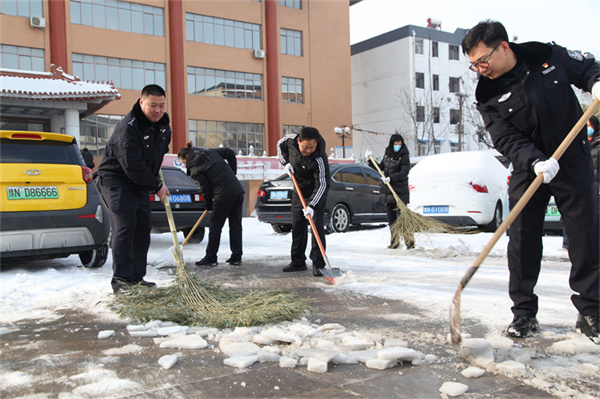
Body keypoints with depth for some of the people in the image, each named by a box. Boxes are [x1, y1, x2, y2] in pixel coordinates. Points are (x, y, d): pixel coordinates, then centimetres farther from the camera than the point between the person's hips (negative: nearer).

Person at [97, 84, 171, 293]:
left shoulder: (163, 124, 2)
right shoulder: (128, 128, -25)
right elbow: (133, 168, -27)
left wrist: (156, 173, 18)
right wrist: (157, 186, -17)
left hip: (141, 183, 9)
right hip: (116, 182, -8)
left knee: (143, 228, 9)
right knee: (124, 228, -14)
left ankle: (136, 277, 18)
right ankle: (121, 279, -9)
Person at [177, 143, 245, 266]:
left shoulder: (195, 170, -4)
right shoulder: (210, 152, 14)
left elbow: (206, 189, -4)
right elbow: (230, 153, 14)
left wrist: (208, 205, 12)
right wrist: (232, 172, 20)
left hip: (224, 194, -7)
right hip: (238, 190, 7)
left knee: (215, 225, 5)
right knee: (235, 224, 10)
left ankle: (210, 258, 11)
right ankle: (236, 257, 13)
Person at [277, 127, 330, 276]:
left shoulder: (319, 159, -33)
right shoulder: (291, 139, -18)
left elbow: (321, 184, -31)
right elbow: (280, 145, 6)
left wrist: (312, 205, -39)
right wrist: (285, 162, -10)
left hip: (316, 193, -6)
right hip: (299, 190, 6)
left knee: (317, 226, -12)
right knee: (297, 226, 9)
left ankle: (318, 264, -5)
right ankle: (298, 262, 18)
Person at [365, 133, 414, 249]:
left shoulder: (404, 157, -7)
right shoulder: (387, 154, 11)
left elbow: (404, 173, -15)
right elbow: (380, 167, 23)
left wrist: (391, 178, -25)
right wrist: (370, 160, 14)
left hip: (400, 192, -6)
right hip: (387, 191, 6)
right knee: (391, 218, 10)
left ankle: (410, 242, -6)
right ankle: (394, 242, 19)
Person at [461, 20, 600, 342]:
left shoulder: (550, 56, -8)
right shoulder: (488, 96, -9)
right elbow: (507, 140, -16)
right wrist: (535, 162, -33)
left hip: (573, 162, 0)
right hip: (528, 169, 0)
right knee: (522, 240, -3)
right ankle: (524, 313, 11)